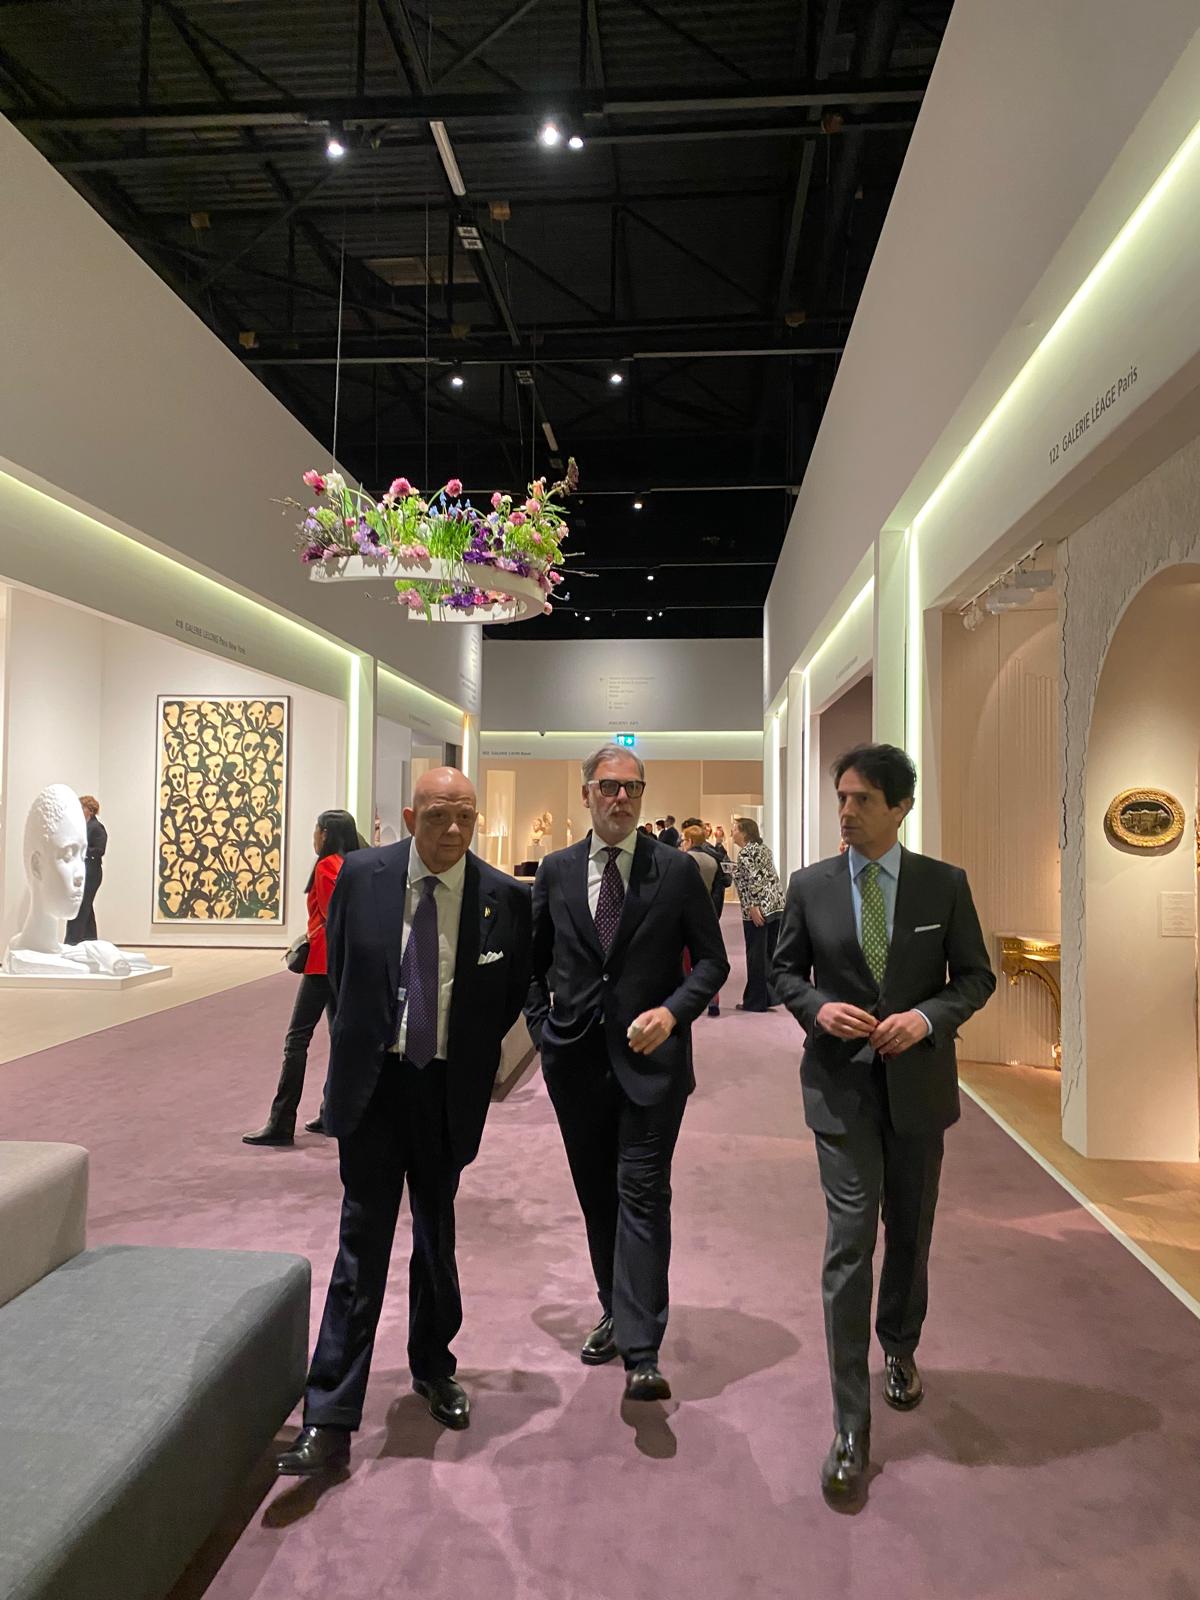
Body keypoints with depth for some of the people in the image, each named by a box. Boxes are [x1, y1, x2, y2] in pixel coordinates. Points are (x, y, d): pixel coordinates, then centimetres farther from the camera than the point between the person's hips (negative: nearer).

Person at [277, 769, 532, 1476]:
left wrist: (474, 1055, 5)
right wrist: (365, 1038, 8)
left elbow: (515, 993, 5)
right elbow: (338, 965, 9)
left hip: (449, 1090, 1)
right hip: (373, 1081, 0)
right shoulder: (362, 875, -8)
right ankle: (330, 1421, 15)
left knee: (436, 1236, 19)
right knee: (363, 1241, 3)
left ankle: (433, 1369, 42)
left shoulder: (504, 897, -11)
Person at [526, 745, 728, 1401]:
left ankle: (641, 1353, 2)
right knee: (596, 1194, 16)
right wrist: (543, 1027, 3)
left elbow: (712, 960, 1)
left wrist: (672, 1011, -14)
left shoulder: (677, 871, -3)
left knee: (642, 1195, -5)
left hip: (650, 1057, -3)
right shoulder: (556, 871, 4)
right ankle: (615, 1312, 35)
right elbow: (533, 959, 13)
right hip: (576, 1057, 3)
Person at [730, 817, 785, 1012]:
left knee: (756, 955, -1)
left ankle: (755, 1001, 6)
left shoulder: (745, 853, -10)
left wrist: (753, 907, -21)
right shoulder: (763, 848, 16)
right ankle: (769, 995, 17)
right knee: (770, 952, 12)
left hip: (758, 909, -8)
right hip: (777, 905, 9)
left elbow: (754, 879, -20)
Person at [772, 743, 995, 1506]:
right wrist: (819, 1007, -15)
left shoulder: (946, 884, -4)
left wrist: (927, 1017, -16)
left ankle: (900, 1348, 47)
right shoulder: (810, 886, -3)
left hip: (918, 1081, 2)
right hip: (842, 1083, -1)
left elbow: (976, 976, 1)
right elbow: (786, 971, 6)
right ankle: (852, 1428, 7)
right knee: (850, 1244, -5)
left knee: (910, 1234, 19)